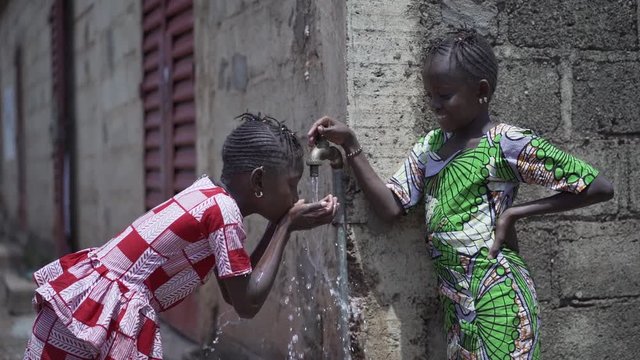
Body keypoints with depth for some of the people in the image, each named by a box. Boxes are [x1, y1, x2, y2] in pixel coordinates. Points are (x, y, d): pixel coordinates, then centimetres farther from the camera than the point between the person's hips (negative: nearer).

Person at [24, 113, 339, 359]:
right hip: (94, 319, -9)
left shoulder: (210, 196, 10)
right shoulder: (224, 210, -16)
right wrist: (287, 226, -5)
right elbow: (247, 303, -11)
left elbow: (234, 290, 14)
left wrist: (281, 225, 9)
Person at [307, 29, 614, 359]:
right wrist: (350, 145, -6)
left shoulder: (506, 143, -10)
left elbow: (600, 187, -10)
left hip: (497, 298, -7)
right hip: (456, 302, 7)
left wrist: (514, 213, -12)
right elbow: (390, 207, 3)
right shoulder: (431, 145, 10)